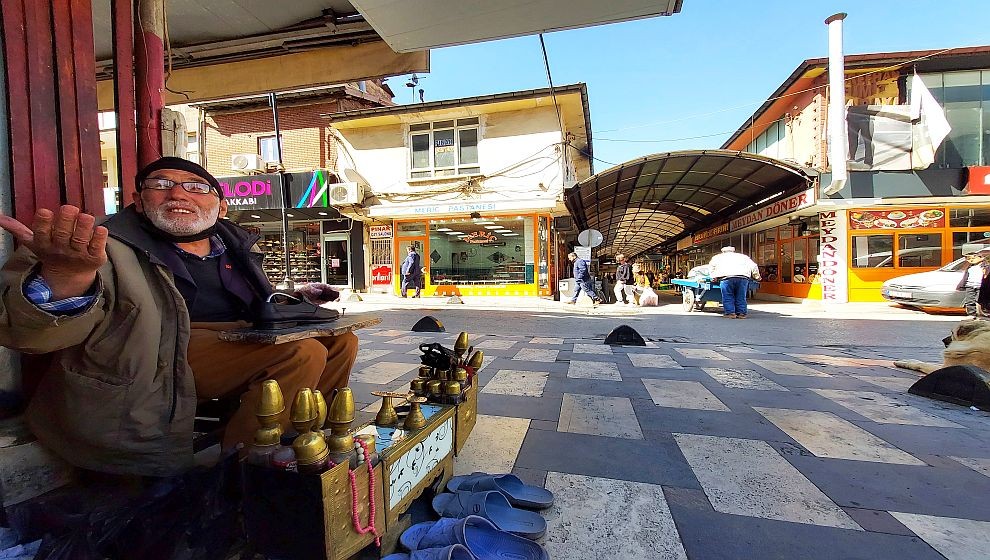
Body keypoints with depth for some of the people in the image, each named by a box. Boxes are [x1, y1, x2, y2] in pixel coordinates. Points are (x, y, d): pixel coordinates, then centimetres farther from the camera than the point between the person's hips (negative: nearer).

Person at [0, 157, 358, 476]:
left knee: (339, 339, 4)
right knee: (302, 353, -25)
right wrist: (66, 276, -49)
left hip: (241, 342, 7)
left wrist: (295, 299, 3)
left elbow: (259, 308, 24)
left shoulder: (233, 244, 11)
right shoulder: (113, 248, -7)